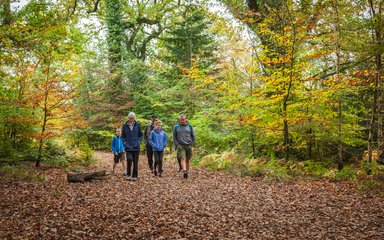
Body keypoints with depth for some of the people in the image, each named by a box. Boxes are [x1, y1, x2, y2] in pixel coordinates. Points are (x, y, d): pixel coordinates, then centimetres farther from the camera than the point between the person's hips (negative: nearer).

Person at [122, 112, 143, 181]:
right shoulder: (125, 125, 3)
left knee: (135, 162, 3)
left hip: (136, 147, 1)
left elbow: (141, 135, 10)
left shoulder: (138, 125, 2)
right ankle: (128, 175, 2)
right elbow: (123, 136, 10)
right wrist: (125, 143, -2)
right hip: (128, 147, -1)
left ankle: (135, 176, 16)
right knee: (129, 159, -17)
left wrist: (139, 142, -2)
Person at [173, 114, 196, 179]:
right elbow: (174, 137, 11)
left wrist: (192, 143, 3)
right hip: (180, 146, -2)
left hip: (188, 146, 2)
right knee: (182, 158, -17)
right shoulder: (176, 127, 5)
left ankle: (187, 171, 20)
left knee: (187, 160, 8)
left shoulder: (190, 126, 6)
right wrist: (177, 144, -1)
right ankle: (184, 171, -28)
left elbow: (193, 136, 12)